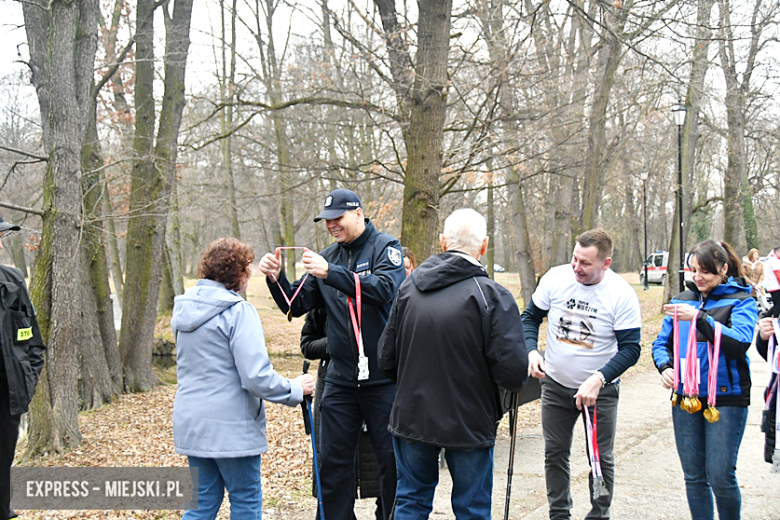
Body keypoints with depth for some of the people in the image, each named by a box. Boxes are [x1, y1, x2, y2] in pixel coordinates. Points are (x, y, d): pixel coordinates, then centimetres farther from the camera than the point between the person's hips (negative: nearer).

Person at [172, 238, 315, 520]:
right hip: (230, 426, -7)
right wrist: (295, 388, -7)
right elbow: (256, 377, -22)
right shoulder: (238, 311, -16)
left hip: (190, 422, 8)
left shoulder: (184, 309, 10)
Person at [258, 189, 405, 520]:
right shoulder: (329, 257, 12)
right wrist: (276, 279, -9)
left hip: (383, 377, -4)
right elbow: (297, 305, 9)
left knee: (392, 458, 3)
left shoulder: (385, 248, -3)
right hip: (340, 377, 5)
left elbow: (385, 288, -22)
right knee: (333, 459, 9)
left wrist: (330, 273, -29)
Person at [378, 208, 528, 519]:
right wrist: (514, 378, 4)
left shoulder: (409, 287, -1)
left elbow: (387, 359, 4)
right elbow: (513, 371, -20)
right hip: (469, 422, -4)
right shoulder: (492, 296, -15)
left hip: (411, 418, 4)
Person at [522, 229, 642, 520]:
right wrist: (532, 351, -15)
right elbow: (530, 317, 3)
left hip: (600, 390, -3)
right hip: (555, 384, 3)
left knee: (601, 458, 6)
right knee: (555, 453, 12)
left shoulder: (622, 295, -18)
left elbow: (630, 348, -16)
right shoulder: (555, 278, -11)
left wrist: (597, 380, -27)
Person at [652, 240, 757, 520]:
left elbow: (740, 342, -19)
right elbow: (661, 343, 11)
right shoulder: (682, 300, 9)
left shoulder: (741, 300, -3)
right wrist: (665, 367, -9)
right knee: (694, 476, 10)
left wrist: (699, 317, -27)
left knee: (720, 476, -4)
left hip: (726, 398, -4)